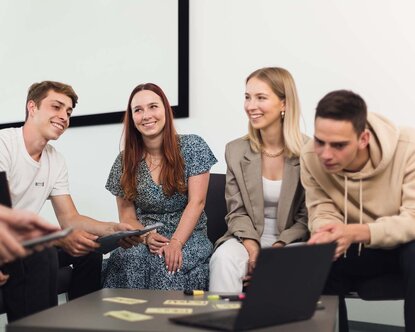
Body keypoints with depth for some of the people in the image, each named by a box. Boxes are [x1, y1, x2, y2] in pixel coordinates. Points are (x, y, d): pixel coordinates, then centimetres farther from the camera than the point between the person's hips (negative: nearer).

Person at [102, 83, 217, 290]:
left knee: (167, 264, -34)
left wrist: (176, 243, -21)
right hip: (144, 239, 2)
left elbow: (196, 202, -8)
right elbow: (127, 215, 6)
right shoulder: (125, 161, 5)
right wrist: (146, 237, -16)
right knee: (131, 259, -31)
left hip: (188, 235, -2)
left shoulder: (193, 147, -2)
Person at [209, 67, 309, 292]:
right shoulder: (235, 151, 3)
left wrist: (277, 249, -19)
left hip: (292, 240, -2)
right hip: (248, 237, 2)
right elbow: (237, 211, 4)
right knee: (224, 257, -30)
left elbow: (306, 218, -4)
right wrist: (251, 246, -15)